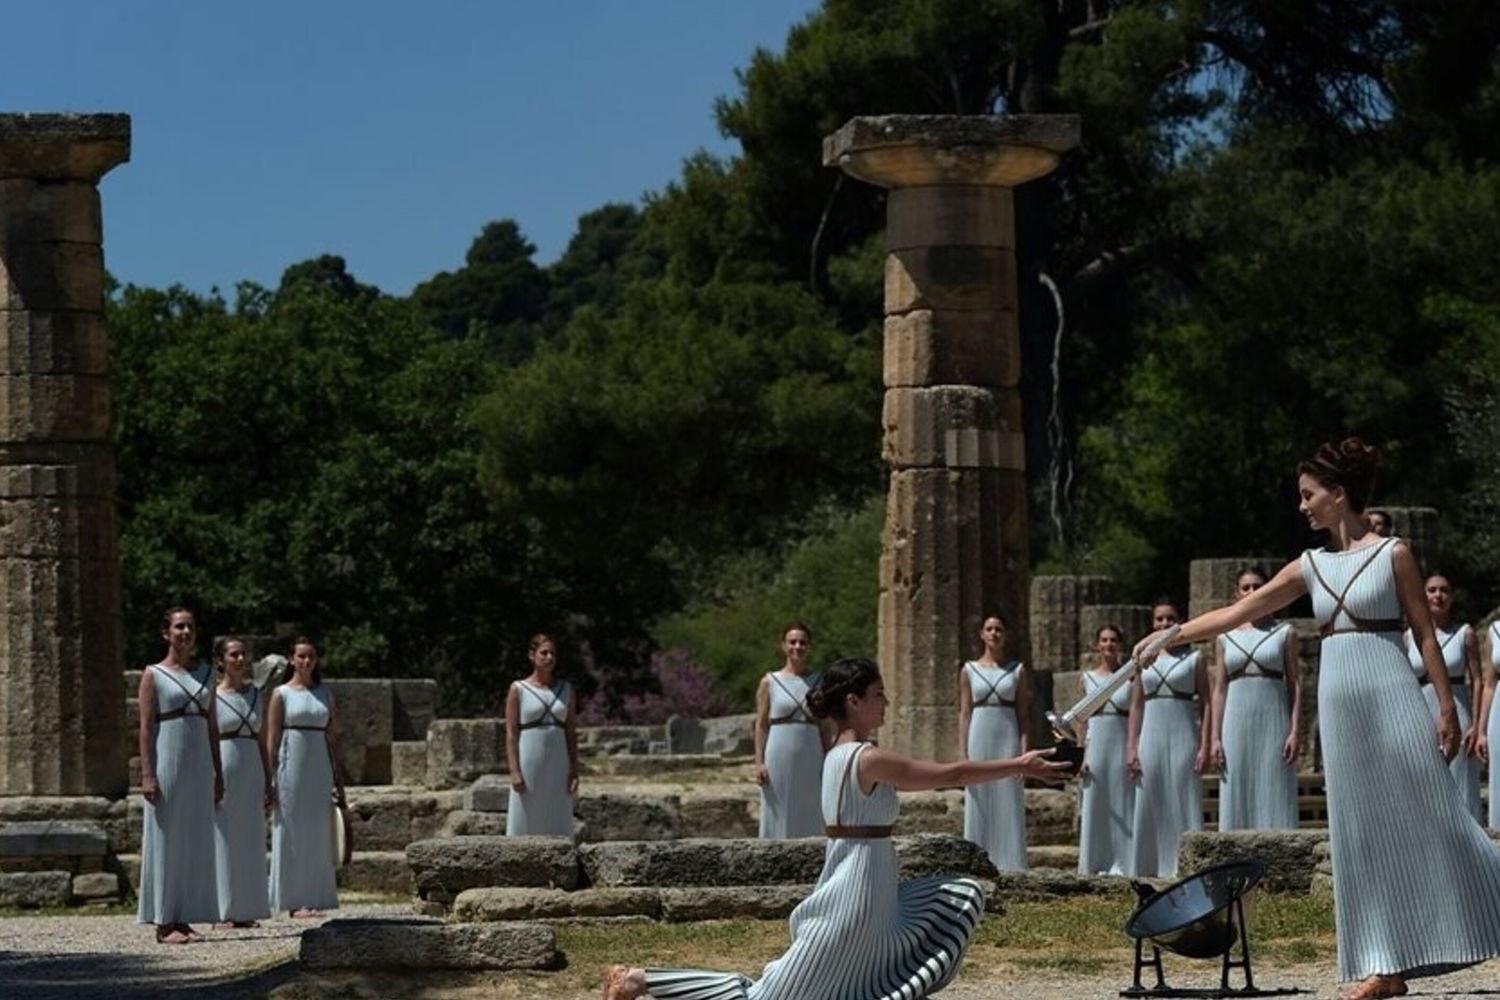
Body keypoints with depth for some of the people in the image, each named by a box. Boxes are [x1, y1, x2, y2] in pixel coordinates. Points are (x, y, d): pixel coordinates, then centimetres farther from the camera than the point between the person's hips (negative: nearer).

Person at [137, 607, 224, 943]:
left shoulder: (203, 675, 14)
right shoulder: (153, 675, -1)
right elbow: (146, 727, -6)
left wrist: (218, 773, 11)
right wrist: (147, 774, -14)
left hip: (199, 766, 5)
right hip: (168, 762, -5)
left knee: (197, 842, 4)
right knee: (166, 841, -4)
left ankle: (185, 919, 8)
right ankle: (164, 922, -1)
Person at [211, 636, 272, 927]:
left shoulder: (254, 694, 12)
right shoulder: (211, 695, -4)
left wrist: (268, 782, 11)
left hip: (252, 773, 5)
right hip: (222, 771, -5)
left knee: (251, 841, 6)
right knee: (222, 840, -3)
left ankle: (246, 910, 11)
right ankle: (222, 912, 0)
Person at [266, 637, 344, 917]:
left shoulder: (324, 694, 12)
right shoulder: (282, 694, -1)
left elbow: (330, 736, 15)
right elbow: (271, 739, -3)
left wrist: (338, 778, 12)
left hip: (319, 767, 4)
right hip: (291, 765, -4)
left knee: (318, 835, 4)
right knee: (291, 833, -2)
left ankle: (315, 898, 8)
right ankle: (294, 901, 0)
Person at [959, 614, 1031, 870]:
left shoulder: (1018, 670, 7)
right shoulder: (969, 671, 8)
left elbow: (1024, 714, 4)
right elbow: (964, 714, 6)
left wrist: (1025, 751, -5)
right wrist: (964, 754, -2)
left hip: (1008, 740, 0)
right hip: (979, 738, 1)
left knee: (1009, 804, -2)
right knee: (980, 805, 0)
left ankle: (1010, 866, 0)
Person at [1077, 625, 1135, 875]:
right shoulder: (1087, 680, 9)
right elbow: (1083, 720, 9)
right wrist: (1081, 755, 1)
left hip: (1123, 745, -1)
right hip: (1096, 745, 1)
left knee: (1123, 804, -2)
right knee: (1095, 806, 0)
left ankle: (1122, 863, 2)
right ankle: (1096, 863, 5)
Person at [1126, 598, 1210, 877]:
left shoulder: (1194, 659, 4)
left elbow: (1206, 705, 0)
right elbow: (1136, 706, 11)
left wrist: (1205, 746, -9)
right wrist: (1131, 747, 3)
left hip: (1184, 737, -3)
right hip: (1151, 736, 3)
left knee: (1184, 800, -5)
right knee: (1151, 803, 1)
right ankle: (1150, 867, 5)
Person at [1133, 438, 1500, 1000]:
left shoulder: (1393, 554, -2)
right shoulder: (1310, 567, 12)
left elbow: (1425, 634, -2)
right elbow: (1238, 612, 13)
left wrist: (1447, 707, -7)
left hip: (1391, 699, -5)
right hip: (1340, 705, 5)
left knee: (1428, 821, -6)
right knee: (1363, 834, 4)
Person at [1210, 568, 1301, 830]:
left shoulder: (1284, 633, 6)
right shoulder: (1226, 637, 11)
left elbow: (1294, 684, 2)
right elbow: (1219, 690, 9)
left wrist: (1295, 731, -8)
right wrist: (1216, 737, 1)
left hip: (1273, 722, -2)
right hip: (1237, 722, 2)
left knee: (1274, 796, -5)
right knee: (1238, 796, 0)